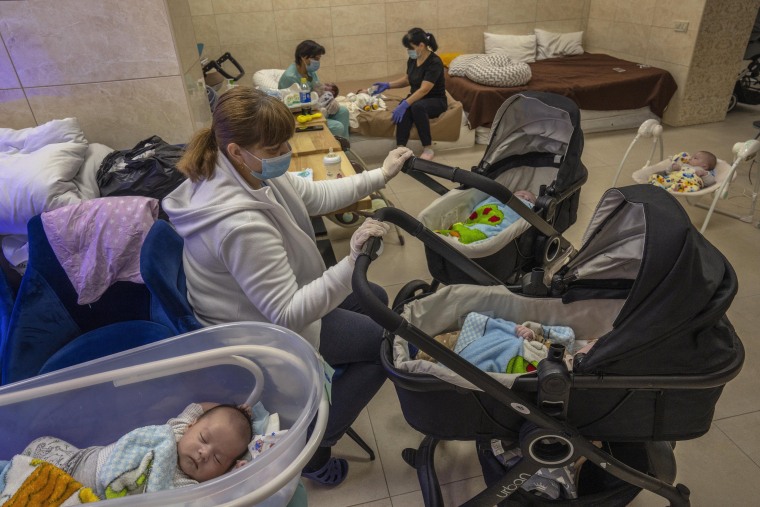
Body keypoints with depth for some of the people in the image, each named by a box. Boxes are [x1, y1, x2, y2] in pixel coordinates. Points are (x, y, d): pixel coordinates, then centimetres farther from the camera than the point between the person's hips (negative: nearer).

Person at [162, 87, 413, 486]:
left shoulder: (251, 172, -10)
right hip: (263, 333, -9)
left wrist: (380, 176, 1)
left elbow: (315, 195, 4)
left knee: (375, 299, 20)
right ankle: (313, 446, 10)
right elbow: (289, 315, -35)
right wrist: (351, 263, -45)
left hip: (275, 301, 9)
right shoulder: (240, 224, -39)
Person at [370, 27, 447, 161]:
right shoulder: (412, 60, 2)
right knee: (405, 111, -31)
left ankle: (428, 149, -28)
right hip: (416, 98, 6)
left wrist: (405, 104, -41)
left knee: (417, 107, -40)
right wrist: (387, 85, 6)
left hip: (436, 101, -6)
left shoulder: (434, 62, -21)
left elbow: (424, 90, -31)